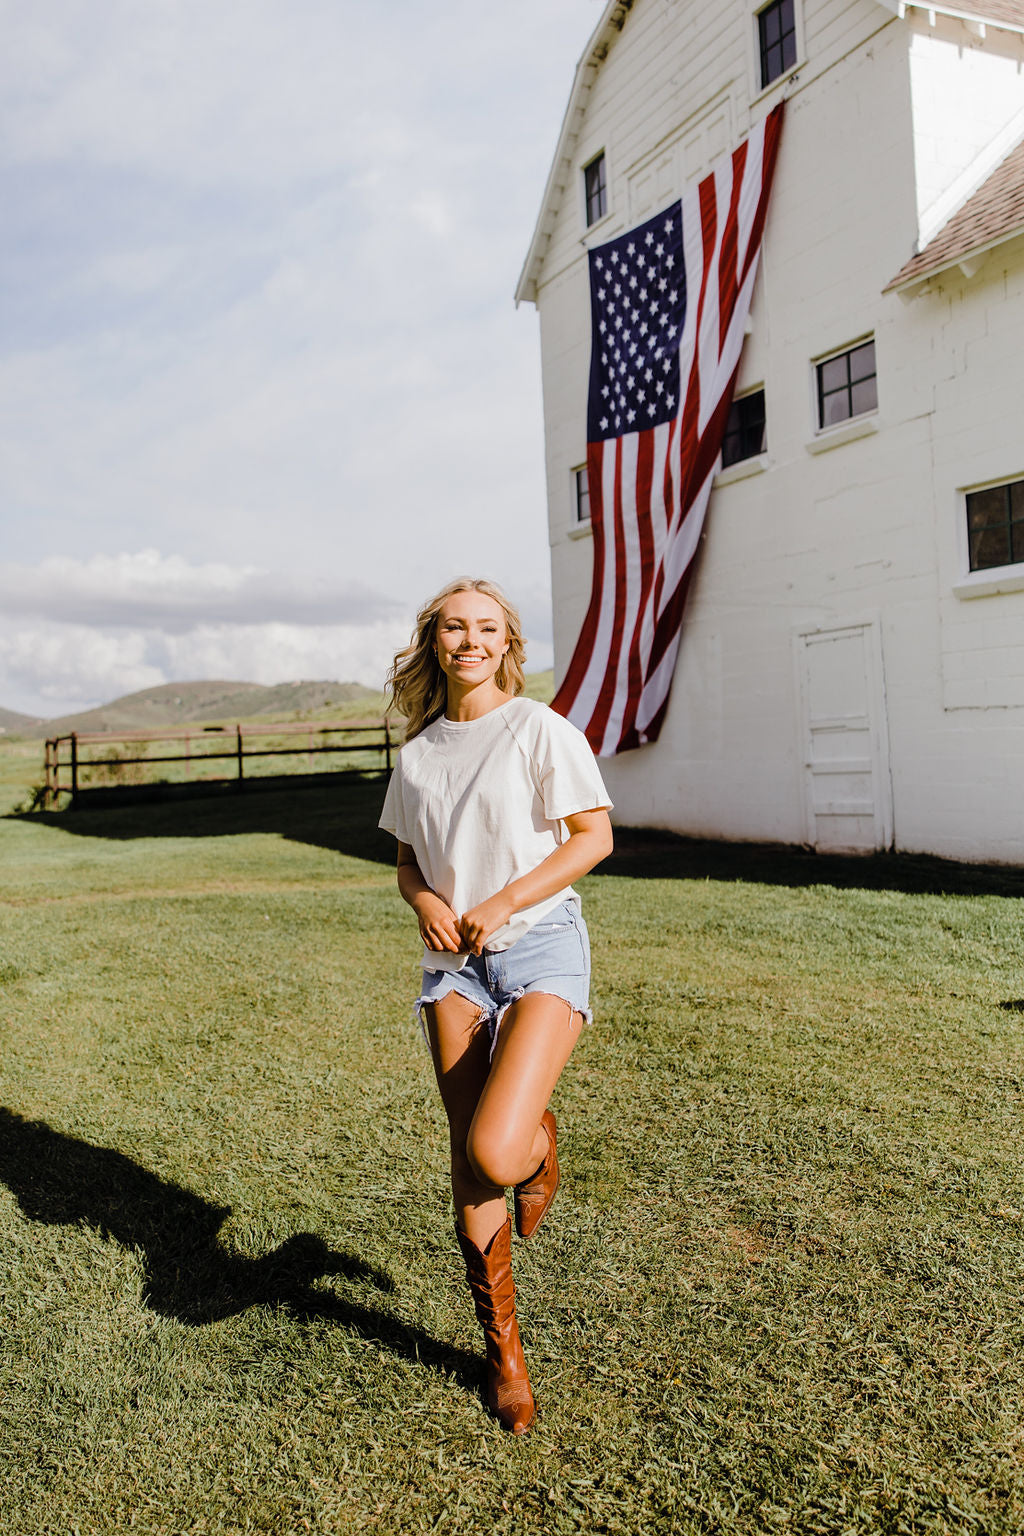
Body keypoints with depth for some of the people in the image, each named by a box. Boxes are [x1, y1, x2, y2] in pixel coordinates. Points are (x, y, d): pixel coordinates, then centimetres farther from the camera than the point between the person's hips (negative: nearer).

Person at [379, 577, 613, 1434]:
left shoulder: (539, 729, -3)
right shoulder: (419, 751, 11)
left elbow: (594, 836, -6)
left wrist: (503, 904, -13)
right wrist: (425, 903, -5)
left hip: (541, 947, -4)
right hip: (455, 964, 4)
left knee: (497, 1153, -21)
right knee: (470, 1173, 7)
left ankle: (539, 1142, 18)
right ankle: (504, 1353, 29)